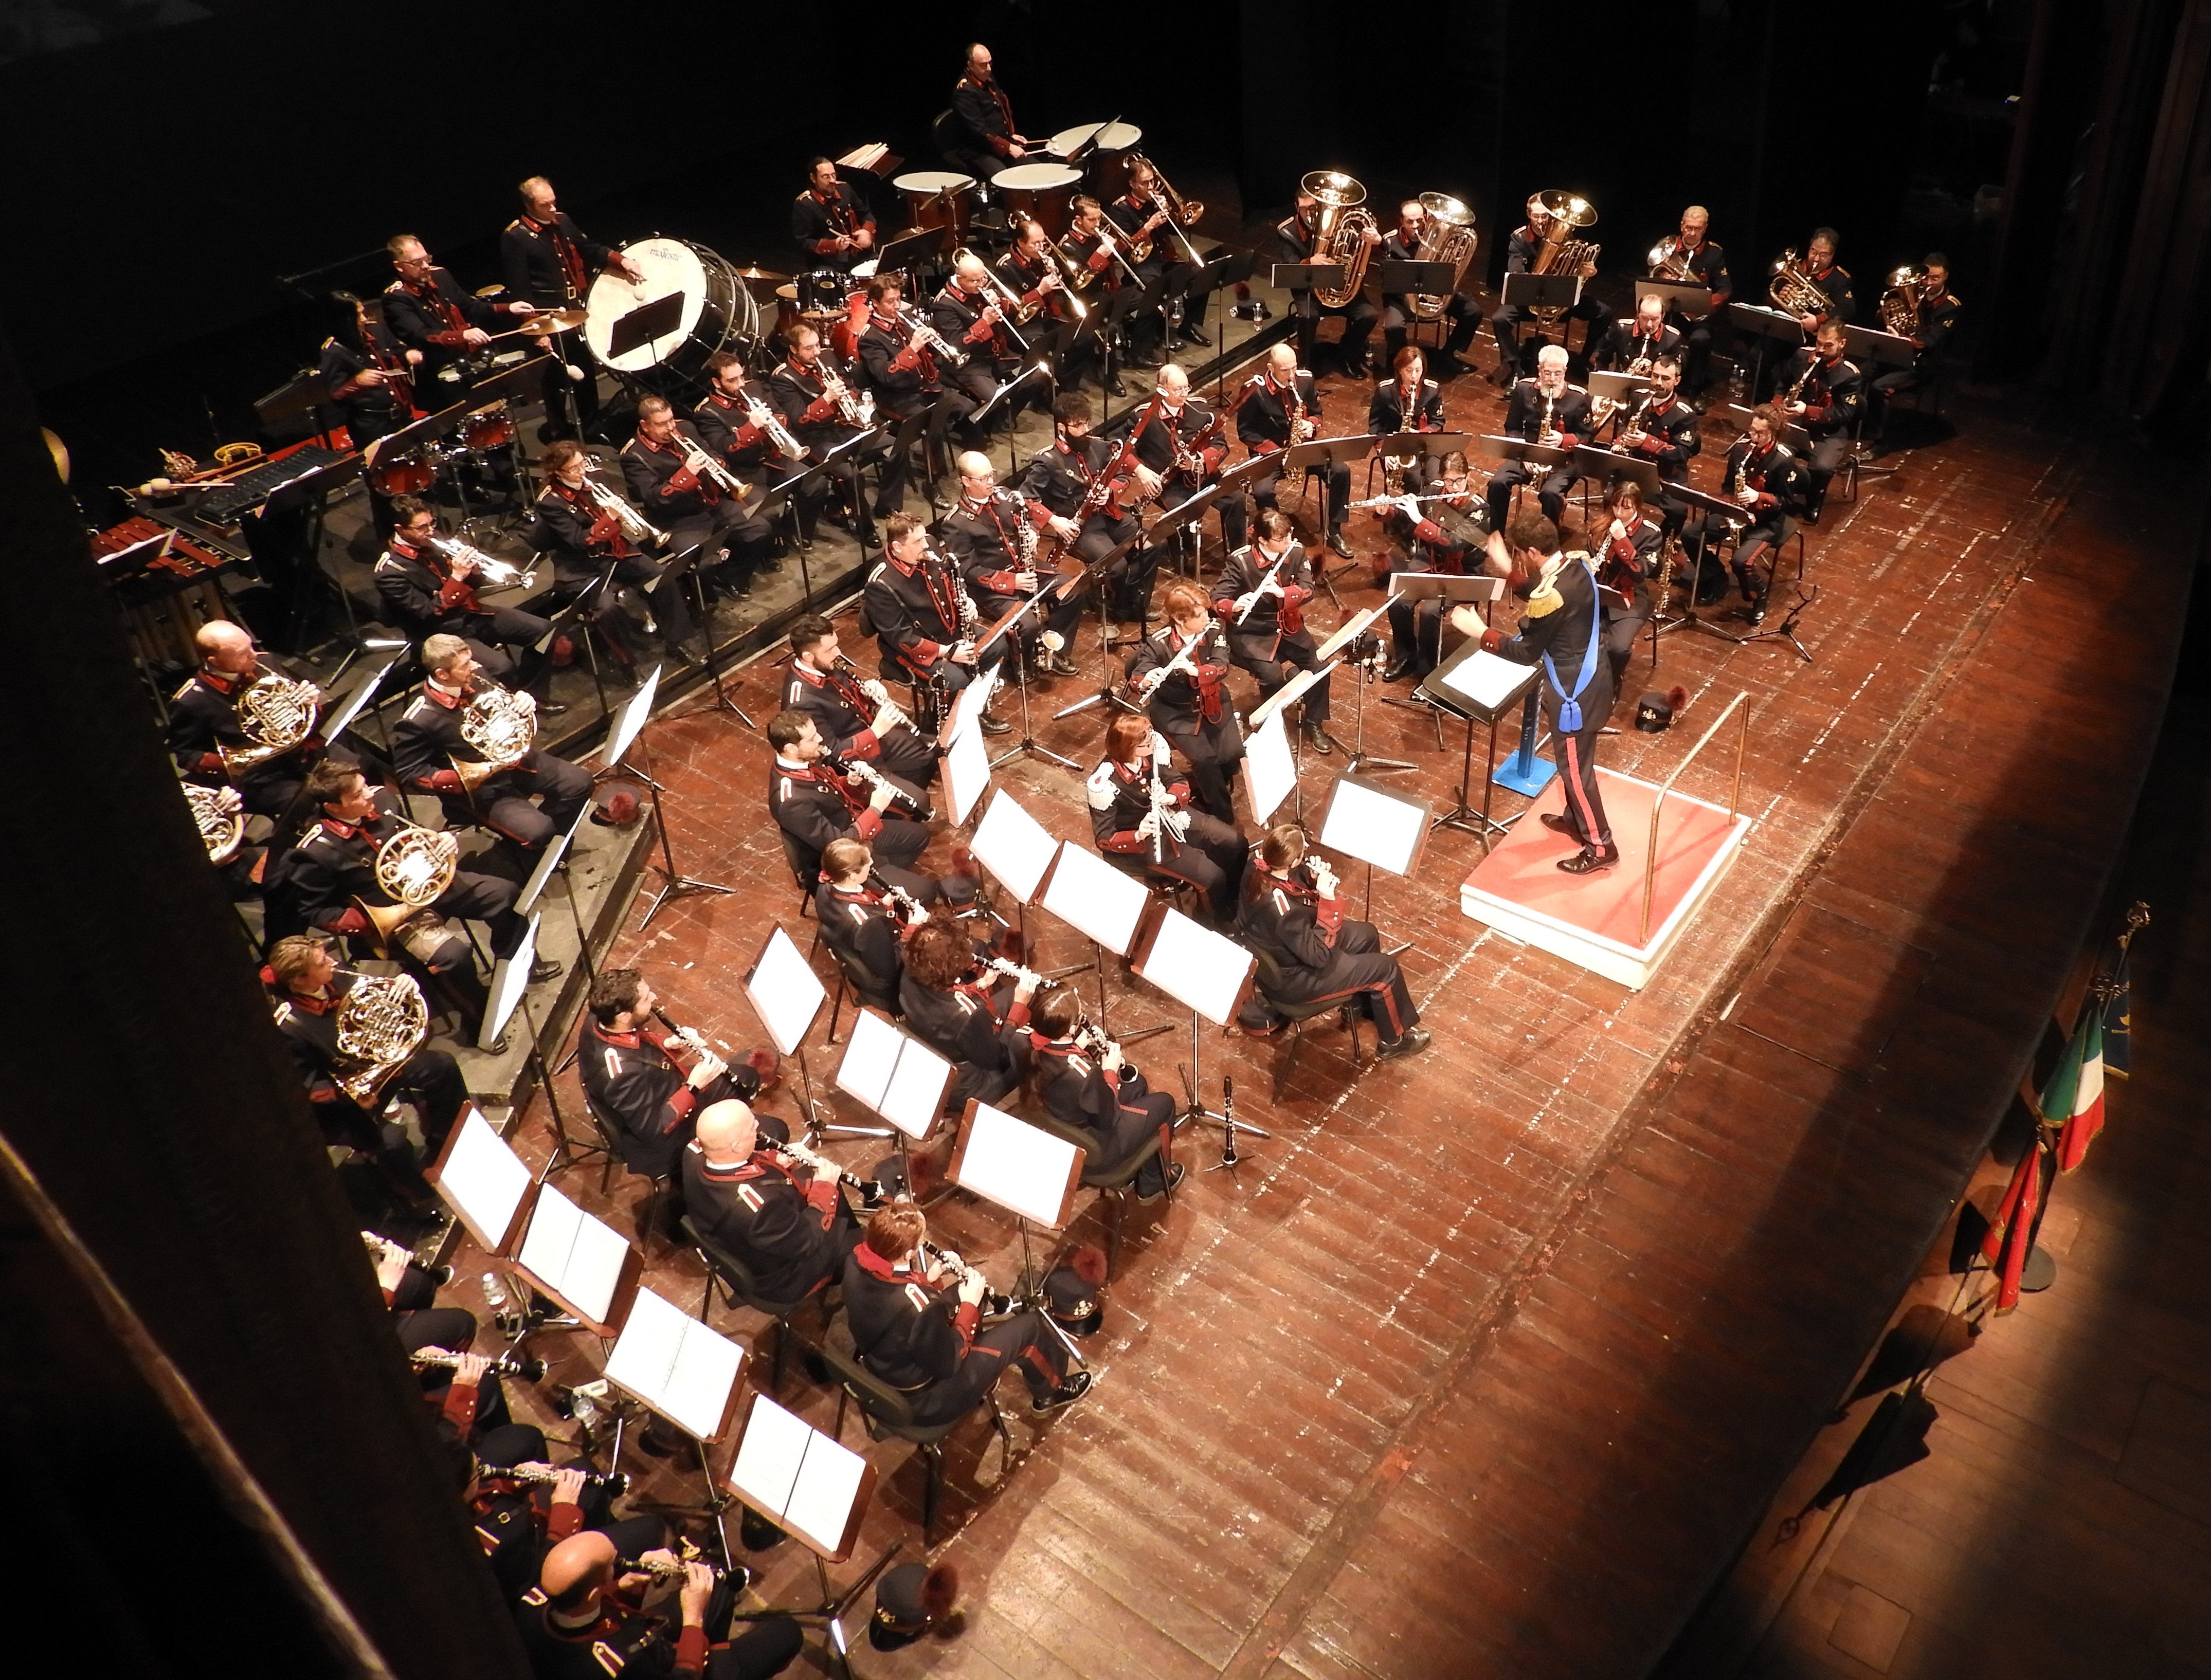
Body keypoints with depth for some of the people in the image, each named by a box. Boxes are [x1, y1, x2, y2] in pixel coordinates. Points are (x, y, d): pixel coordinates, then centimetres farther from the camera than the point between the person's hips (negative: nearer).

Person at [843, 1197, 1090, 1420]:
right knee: (1028, 1325, 2)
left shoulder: (858, 1259, -19)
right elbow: (948, 1363, -23)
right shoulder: (914, 1308, -41)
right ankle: (1052, 1389, 33)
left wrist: (928, 1280, -8)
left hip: (880, 1367, 7)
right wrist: (969, 1306, -14)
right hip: (924, 1402, -7)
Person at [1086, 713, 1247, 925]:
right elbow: (1104, 838, -22)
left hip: (1170, 816, 6)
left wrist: (1172, 797, -24)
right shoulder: (1104, 784, -32)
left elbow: (1178, 782, -1)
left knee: (1237, 845, 1)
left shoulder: (1153, 749, -18)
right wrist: (1138, 836, -40)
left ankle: (1235, 901, 29)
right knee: (1212, 876, -13)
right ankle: (1222, 920, 21)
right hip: (1140, 841, -6)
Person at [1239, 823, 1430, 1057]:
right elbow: (1318, 955, -28)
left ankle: (1363, 1003, 48)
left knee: (1367, 935, 23)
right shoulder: (1281, 909, -40)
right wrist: (1328, 899, -31)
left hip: (1280, 952, 9)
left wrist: (1315, 878, -17)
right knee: (1386, 968, 3)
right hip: (1290, 978, -9)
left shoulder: (1261, 868, -16)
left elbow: (1297, 876, 5)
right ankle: (1394, 1041, 28)